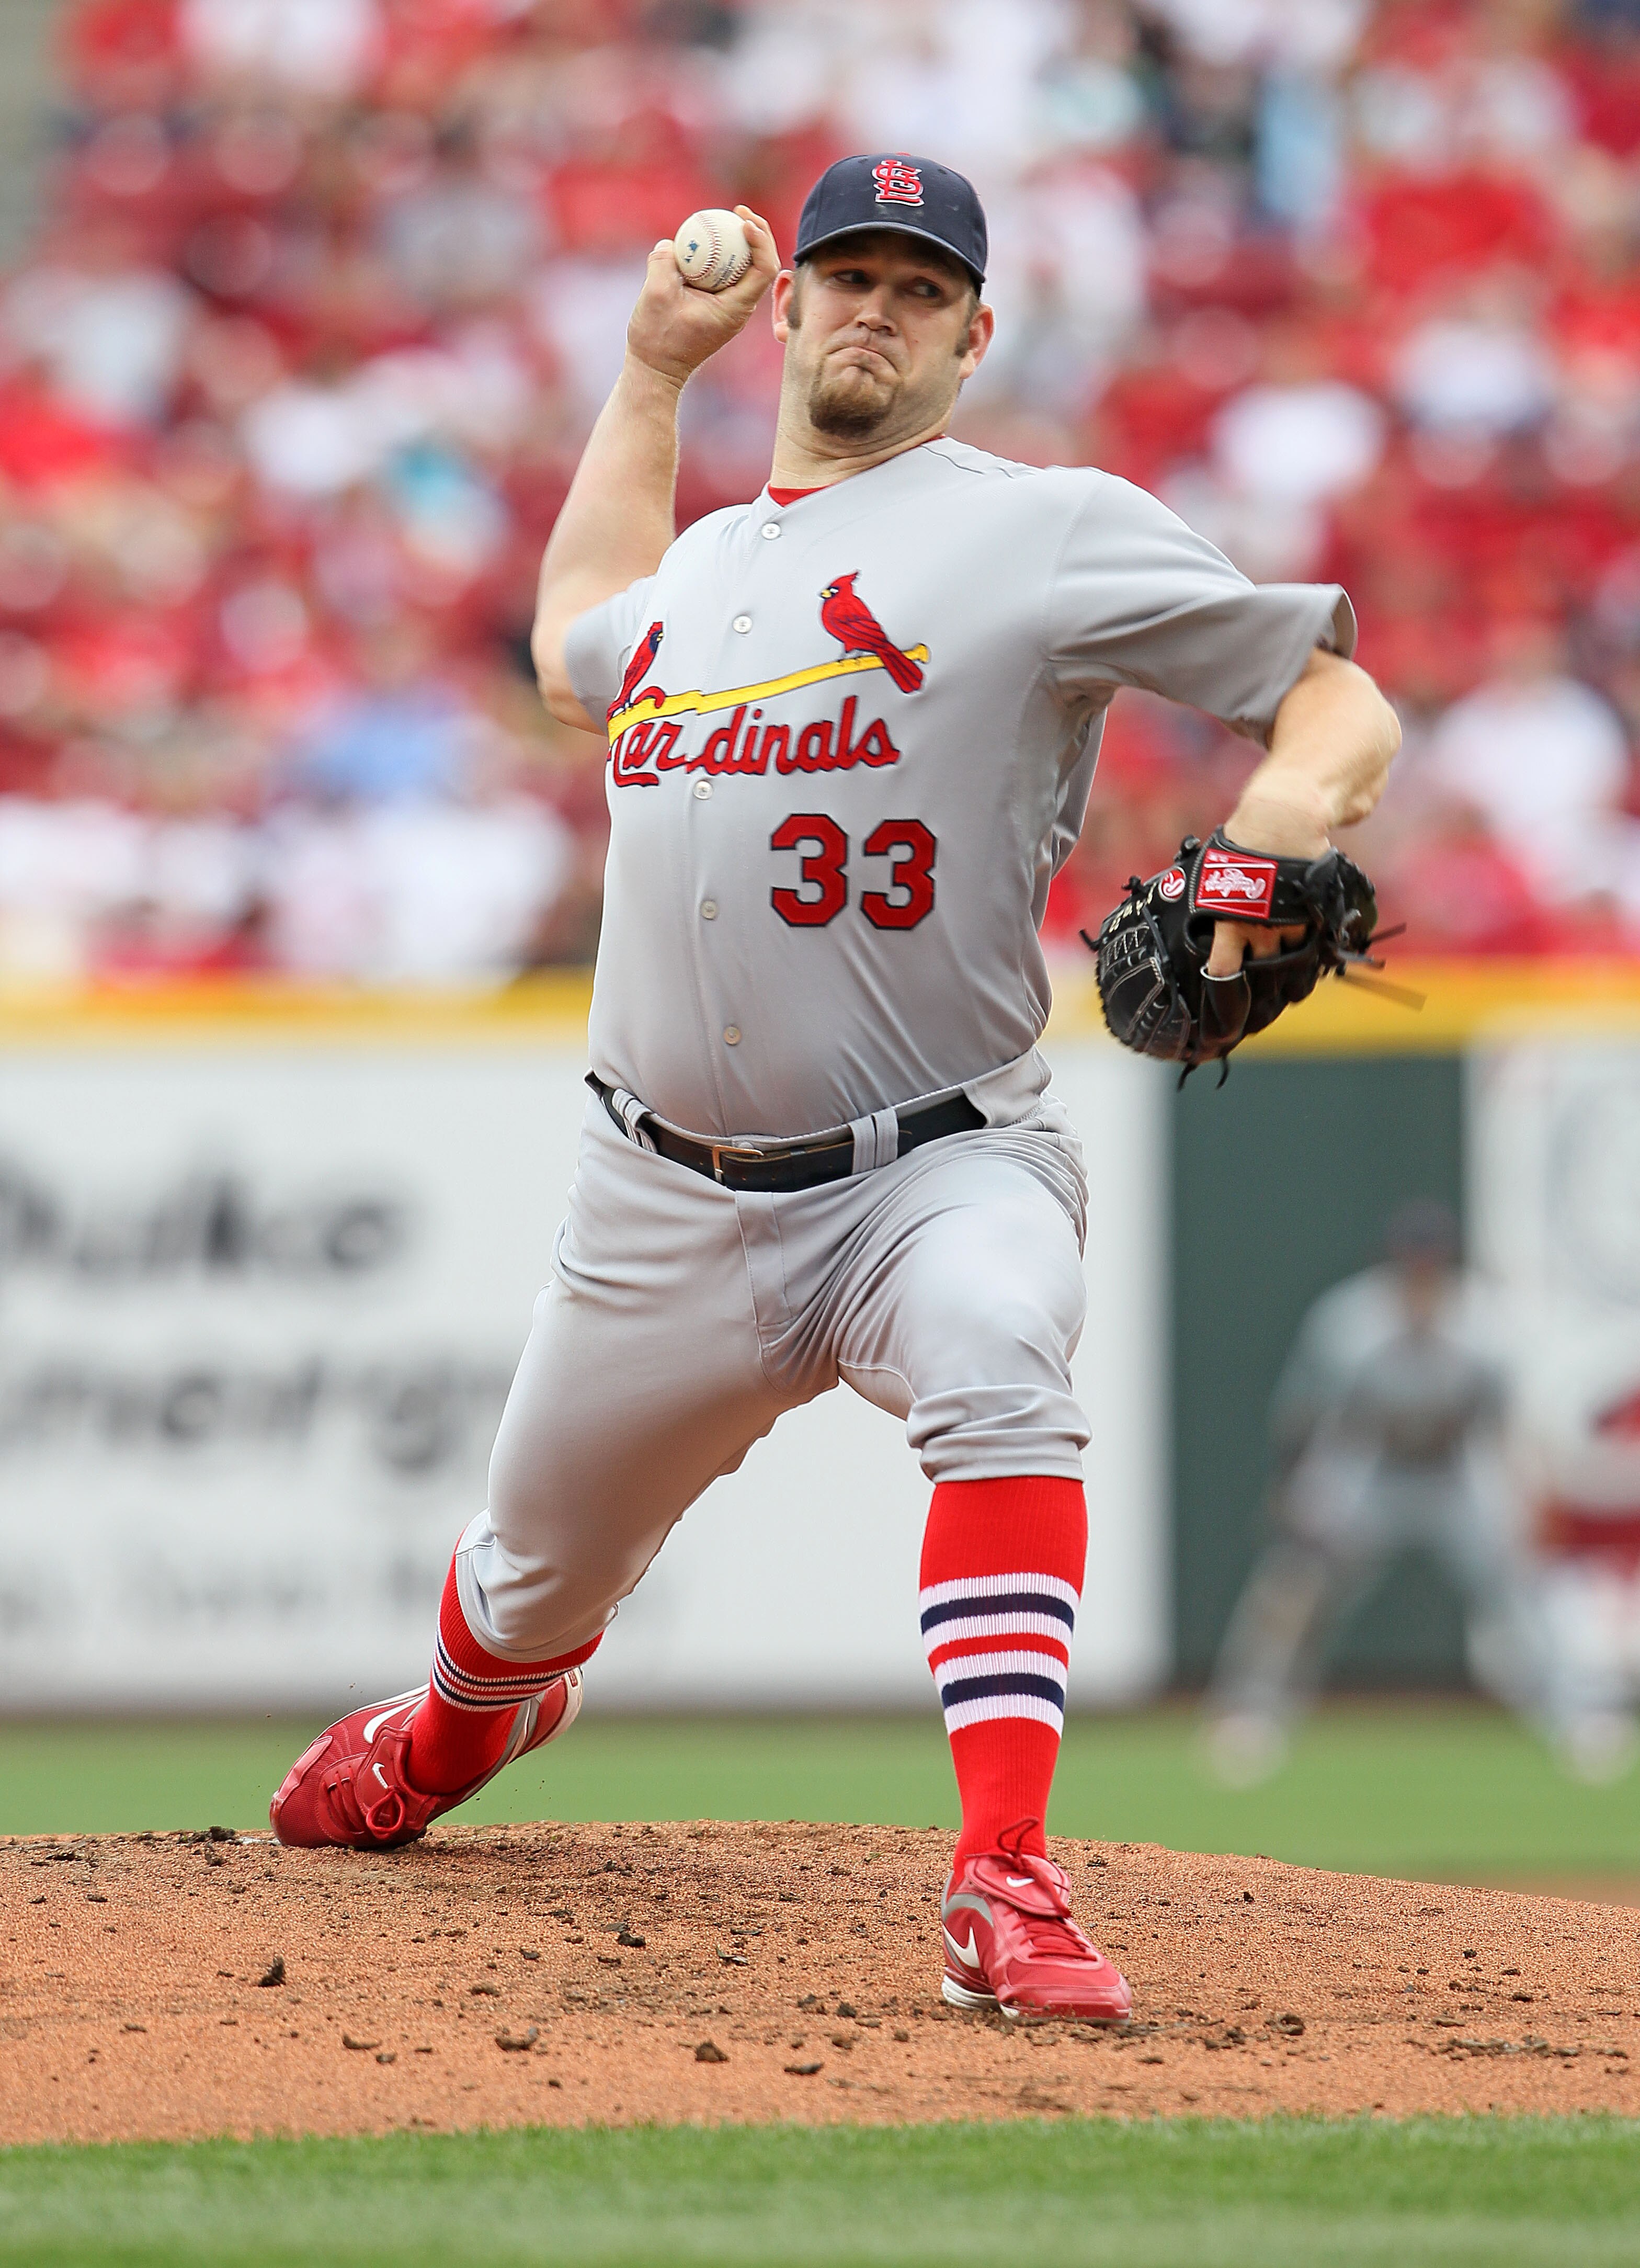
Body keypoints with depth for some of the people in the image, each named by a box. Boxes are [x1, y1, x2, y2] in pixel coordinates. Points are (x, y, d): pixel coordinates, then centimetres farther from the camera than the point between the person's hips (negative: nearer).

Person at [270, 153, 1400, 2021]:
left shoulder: (1051, 531, -3)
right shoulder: (705, 560, 16)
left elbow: (1336, 695, -7)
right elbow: (579, 649, 41)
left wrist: (1285, 816, -29)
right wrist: (652, 372, 35)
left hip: (934, 1167, -5)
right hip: (668, 1204, 5)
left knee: (995, 1368, -38)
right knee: (540, 1581, 18)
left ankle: (1004, 1887, -46)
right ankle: (445, 1741, 56)